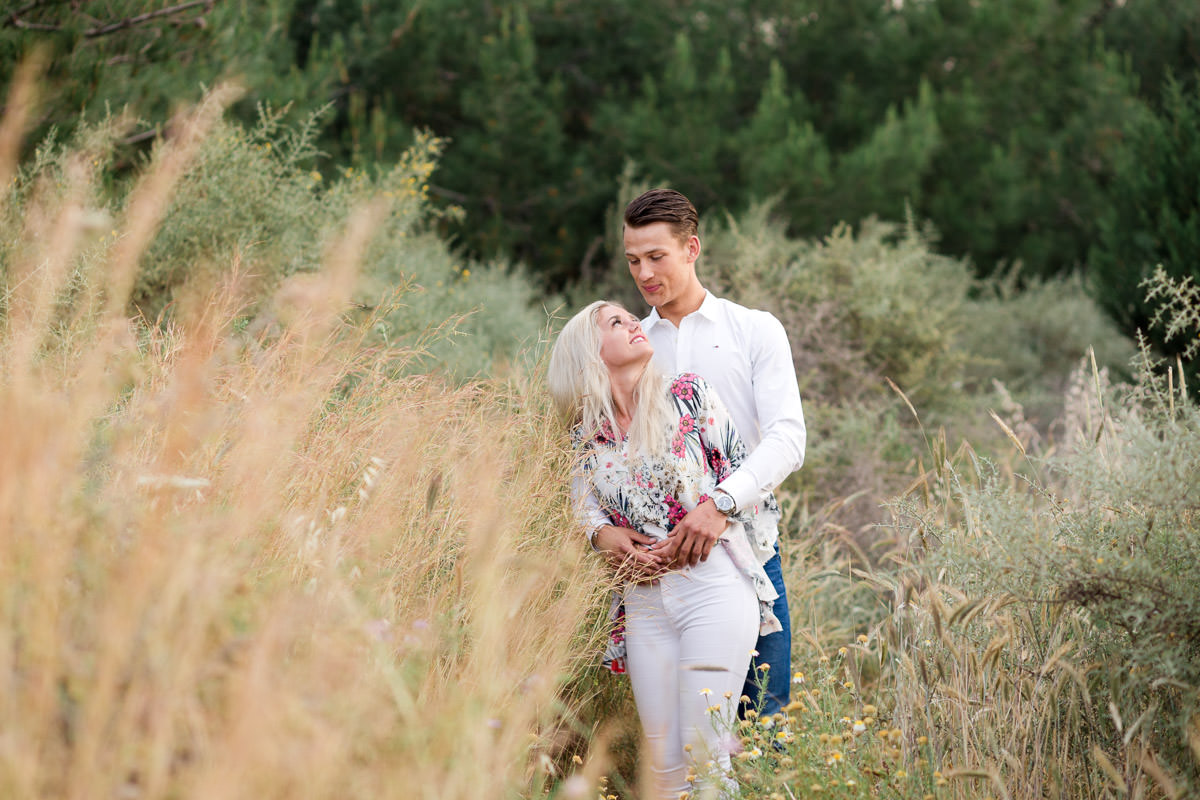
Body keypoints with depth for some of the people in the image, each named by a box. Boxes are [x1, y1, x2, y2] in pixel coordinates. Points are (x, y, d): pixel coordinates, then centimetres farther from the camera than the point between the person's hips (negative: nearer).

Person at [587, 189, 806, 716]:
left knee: (763, 709, -4)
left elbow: (787, 439, -6)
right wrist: (599, 527, -14)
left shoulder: (757, 331, 7)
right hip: (654, 555, 2)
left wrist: (722, 501, -24)